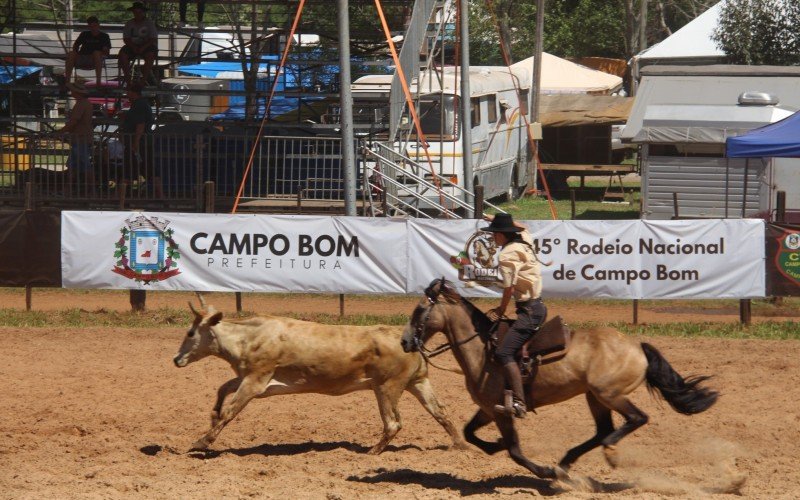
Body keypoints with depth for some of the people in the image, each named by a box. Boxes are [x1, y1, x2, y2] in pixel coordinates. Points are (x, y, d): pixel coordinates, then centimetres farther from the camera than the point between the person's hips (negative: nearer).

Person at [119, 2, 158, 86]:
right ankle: (128, 79, -30)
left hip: (146, 46, -2)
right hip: (132, 46, 2)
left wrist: (143, 47, -22)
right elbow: (126, 39, 2)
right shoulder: (129, 24, 9)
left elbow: (153, 39, -8)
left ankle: (144, 78, -37)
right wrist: (133, 47, -17)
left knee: (150, 54, -37)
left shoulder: (149, 23, 1)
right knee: (123, 53, -29)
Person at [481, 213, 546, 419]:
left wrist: (500, 311, 0)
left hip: (529, 310, -10)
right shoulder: (524, 241, 10)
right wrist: (498, 219, 39)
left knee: (504, 353, -19)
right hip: (537, 306, 10)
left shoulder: (507, 255, -14)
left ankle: (518, 403, -31)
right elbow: (522, 228, 35)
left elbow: (509, 289, -15)